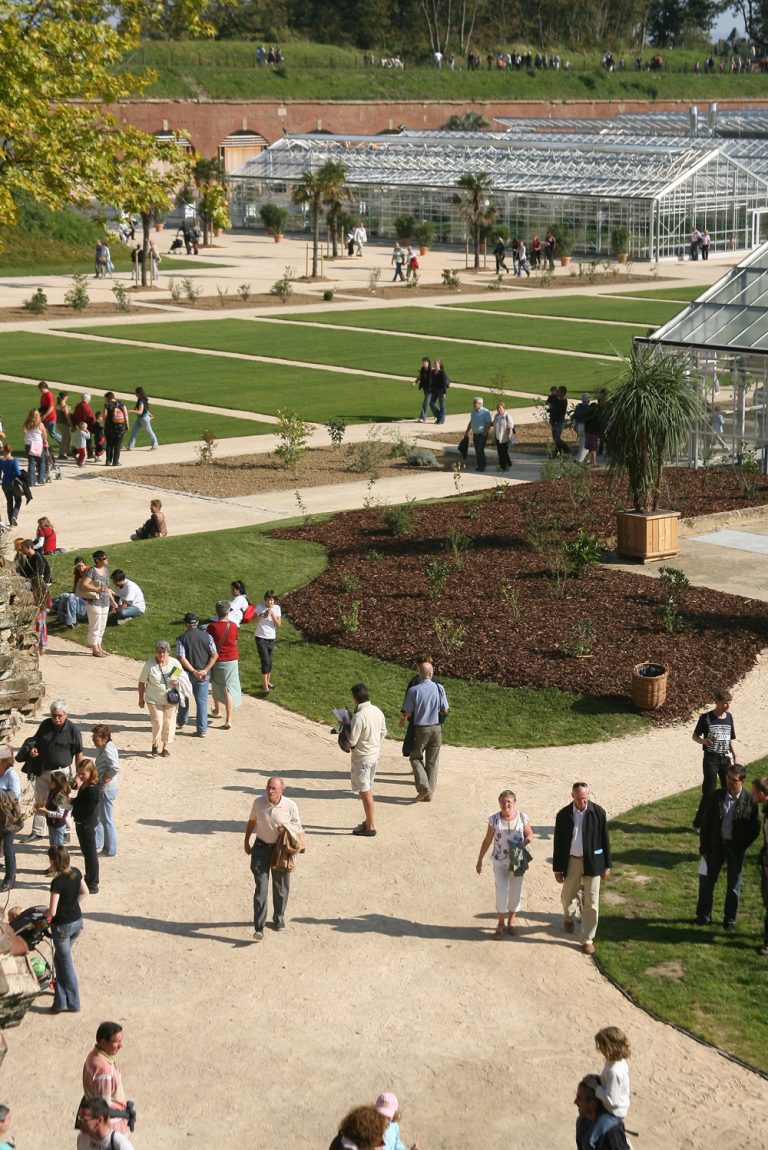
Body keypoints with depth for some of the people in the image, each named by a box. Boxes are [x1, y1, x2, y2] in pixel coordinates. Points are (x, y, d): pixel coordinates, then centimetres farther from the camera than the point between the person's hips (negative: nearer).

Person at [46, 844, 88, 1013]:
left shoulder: (57, 882, -25)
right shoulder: (76, 873, -4)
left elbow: (52, 912, -24)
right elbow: (84, 893, 12)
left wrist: (47, 914, -2)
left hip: (62, 925, -7)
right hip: (77, 921, 7)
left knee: (65, 963, 10)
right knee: (59, 958, 23)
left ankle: (74, 1004, 17)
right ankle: (61, 1000, 28)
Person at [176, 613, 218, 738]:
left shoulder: (181, 639, -9)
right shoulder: (207, 636, -3)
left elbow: (181, 658, -17)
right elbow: (215, 655, -8)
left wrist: (194, 672, -14)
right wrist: (205, 670, -11)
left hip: (187, 674, -1)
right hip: (204, 675, 1)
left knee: (183, 699, 21)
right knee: (202, 701, 6)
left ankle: (180, 722, 39)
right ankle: (202, 730, 6)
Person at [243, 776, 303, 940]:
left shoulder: (290, 806, -14)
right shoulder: (258, 802, -9)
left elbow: (298, 829, -1)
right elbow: (251, 821, 9)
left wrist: (286, 830, -21)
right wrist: (246, 842, 14)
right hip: (261, 848, 0)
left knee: (281, 888, 15)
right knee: (261, 888, -8)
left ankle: (279, 919, 37)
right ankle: (259, 928, -9)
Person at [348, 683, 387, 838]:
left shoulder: (359, 717, -26)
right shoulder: (378, 711, -1)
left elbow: (351, 742, -22)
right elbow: (383, 732, 11)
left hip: (362, 758, -8)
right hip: (374, 754, 8)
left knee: (365, 792, 2)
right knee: (368, 789, 20)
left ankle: (371, 827, 8)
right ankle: (368, 821, 29)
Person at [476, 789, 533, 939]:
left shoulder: (522, 817, -9)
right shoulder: (494, 819, -10)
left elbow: (530, 834, 5)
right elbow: (487, 841, -1)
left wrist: (524, 842, -18)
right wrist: (479, 860, 3)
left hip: (518, 861, 1)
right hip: (500, 861, -1)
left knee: (516, 893, 10)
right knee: (502, 891, -10)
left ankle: (511, 921, 30)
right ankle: (500, 923, 8)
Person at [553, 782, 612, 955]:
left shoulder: (598, 812, -9)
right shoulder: (563, 815, -6)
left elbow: (604, 840, -2)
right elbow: (558, 843, -1)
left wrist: (607, 865, 1)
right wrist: (557, 869, 0)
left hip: (592, 863, -1)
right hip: (571, 862, 1)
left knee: (591, 903, 0)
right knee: (568, 896, 17)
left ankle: (587, 939, 12)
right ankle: (568, 917, 50)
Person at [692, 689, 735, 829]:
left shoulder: (729, 717, 5)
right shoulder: (706, 718, -9)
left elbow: (731, 739, 14)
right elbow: (695, 736, -2)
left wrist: (733, 756, 11)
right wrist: (703, 741, -23)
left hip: (725, 759, 5)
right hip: (711, 759, -5)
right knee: (709, 793, -5)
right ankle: (699, 823, 8)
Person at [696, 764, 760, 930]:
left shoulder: (749, 800, -11)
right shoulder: (718, 796, -4)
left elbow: (755, 828, -5)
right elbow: (706, 822, 0)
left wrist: (742, 847, -11)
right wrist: (704, 847, -2)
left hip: (736, 849, -2)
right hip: (716, 845, 2)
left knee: (733, 885, 9)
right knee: (707, 881, 7)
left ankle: (730, 920, 22)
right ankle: (703, 916, 22)